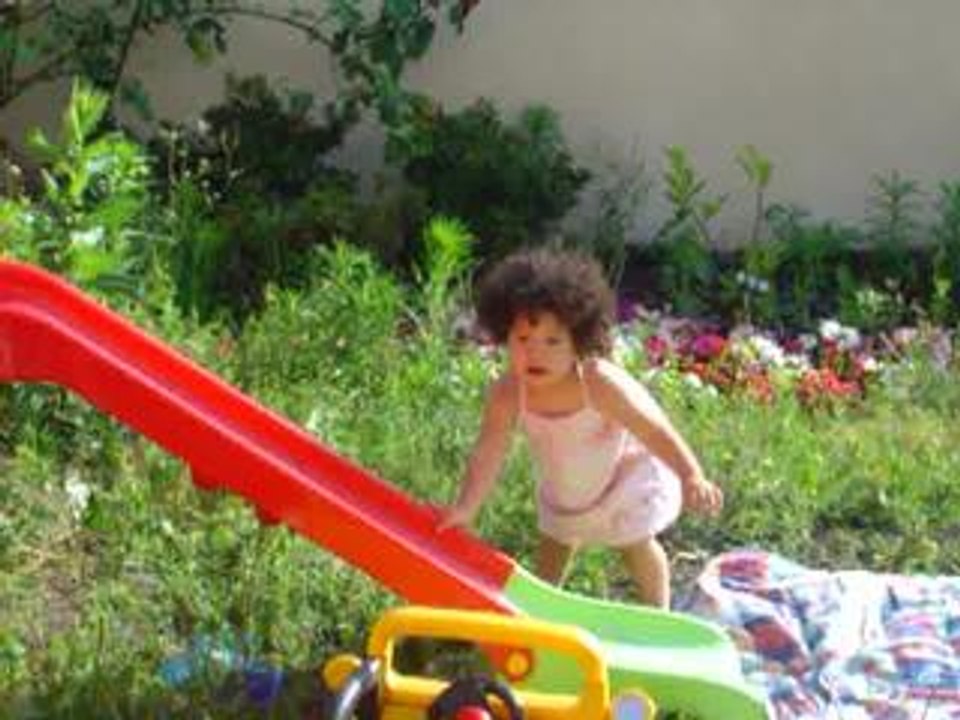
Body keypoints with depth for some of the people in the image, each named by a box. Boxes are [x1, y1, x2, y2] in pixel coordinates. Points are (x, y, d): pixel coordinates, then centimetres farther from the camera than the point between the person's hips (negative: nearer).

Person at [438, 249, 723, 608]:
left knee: (637, 545, 11)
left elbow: (654, 431, -36)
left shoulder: (601, 383, -41)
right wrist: (465, 507, -40)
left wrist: (692, 478, -46)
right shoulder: (506, 394, -33)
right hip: (563, 486, 4)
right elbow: (488, 453, -29)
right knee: (555, 542, 23)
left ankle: (658, 613, 37)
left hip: (625, 475, -4)